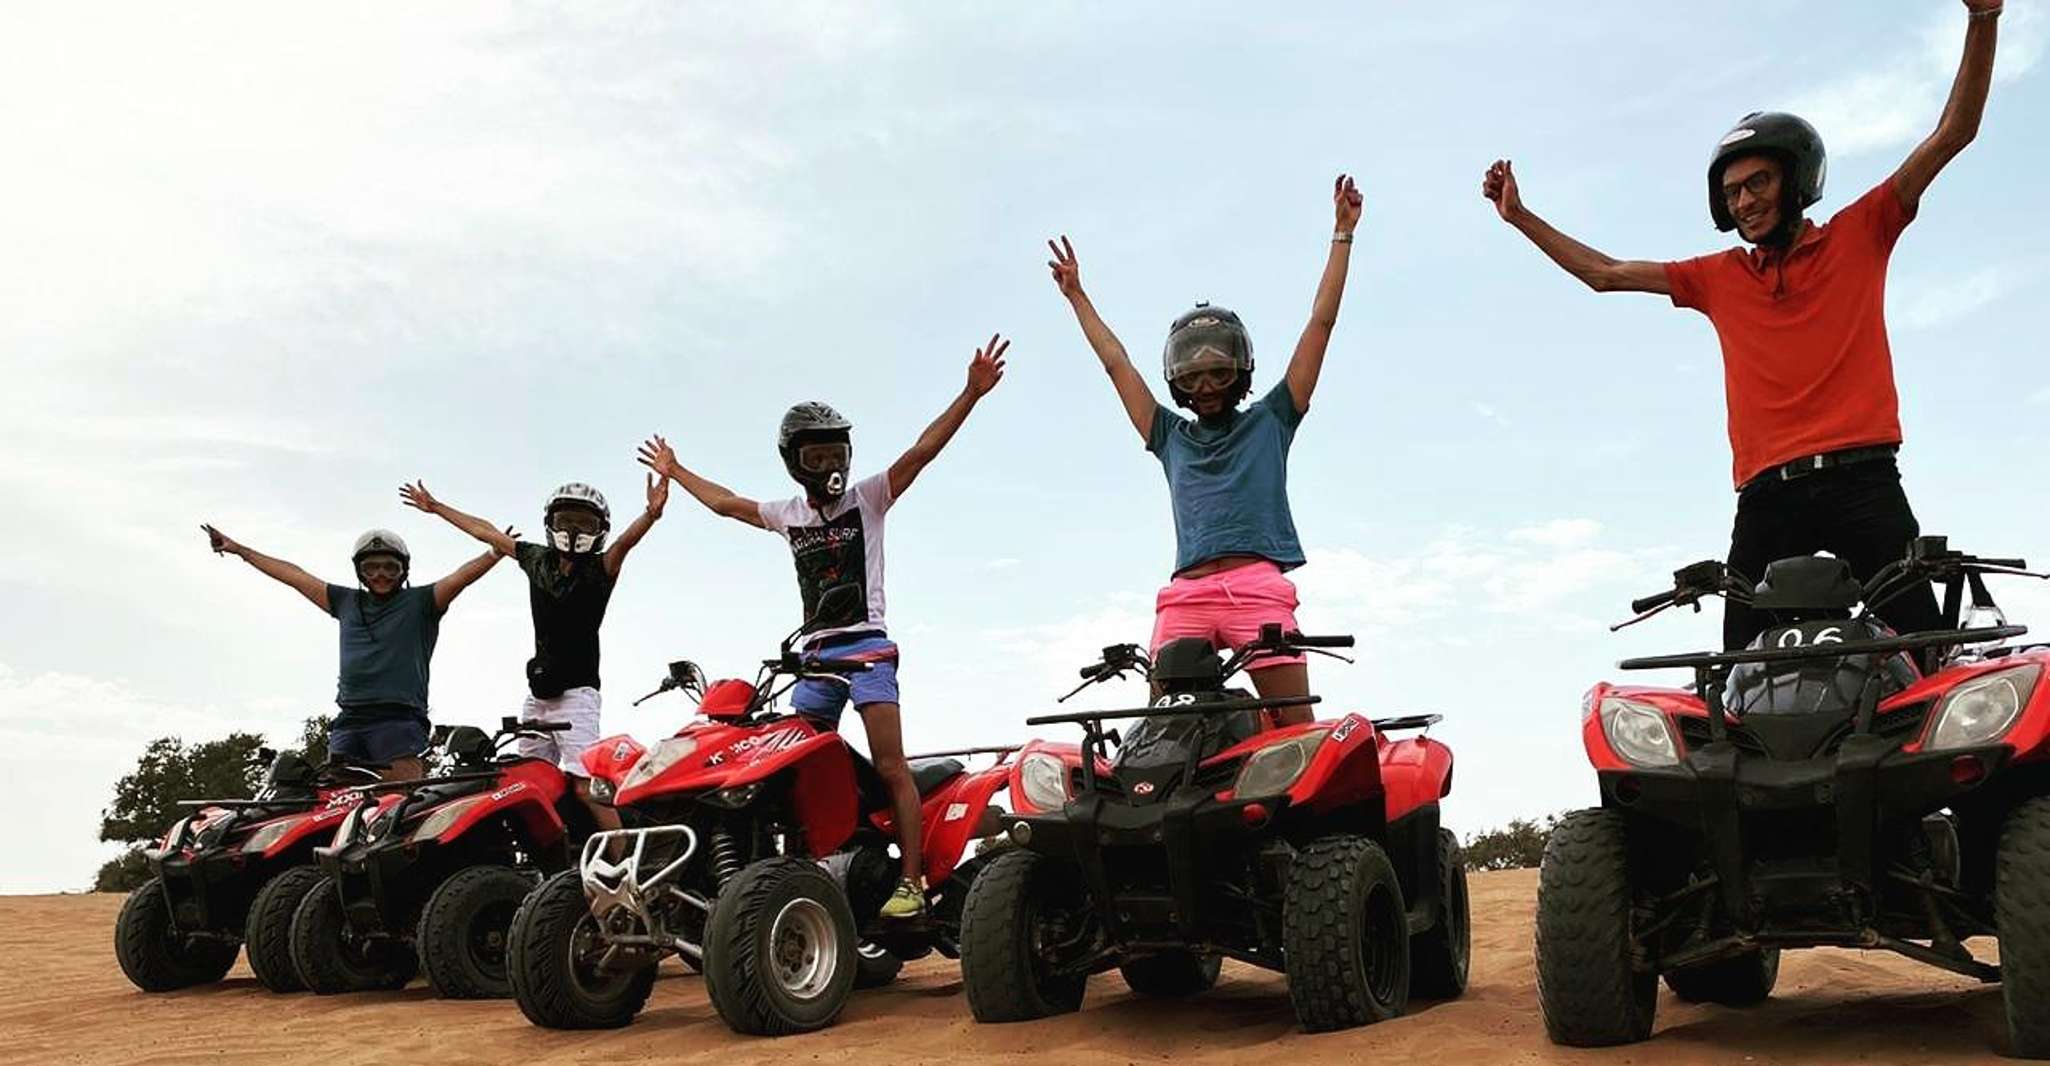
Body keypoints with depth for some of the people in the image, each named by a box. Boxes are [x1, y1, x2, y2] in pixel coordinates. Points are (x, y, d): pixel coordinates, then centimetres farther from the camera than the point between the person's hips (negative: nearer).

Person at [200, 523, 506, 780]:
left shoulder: (419, 602, 8)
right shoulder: (348, 602, 22)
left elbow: (462, 575, -8)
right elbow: (293, 575, 28)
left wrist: (496, 553, -26)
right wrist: (238, 549, 35)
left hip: (398, 719, -5)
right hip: (349, 719, 5)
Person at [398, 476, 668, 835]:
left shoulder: (600, 568, -4)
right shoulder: (537, 559, 11)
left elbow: (626, 540, -25)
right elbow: (487, 532, 22)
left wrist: (651, 514, -46)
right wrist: (436, 507, 33)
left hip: (576, 693, -6)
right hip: (537, 693, 7)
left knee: (586, 786, -17)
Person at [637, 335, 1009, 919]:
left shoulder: (868, 497, 2)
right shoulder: (787, 514, 16)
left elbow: (921, 451, -10)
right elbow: (725, 502, 31)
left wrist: (971, 393, -21)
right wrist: (675, 472, 42)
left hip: (866, 646, -5)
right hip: (814, 653, 6)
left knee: (891, 768, -13)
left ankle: (912, 881, -14)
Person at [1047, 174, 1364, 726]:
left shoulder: (1269, 420, 19)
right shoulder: (1171, 437, 26)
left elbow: (1321, 324, 19)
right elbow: (1117, 364, 33)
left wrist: (1342, 234, 20)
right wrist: (1077, 296, 41)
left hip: (1259, 587, -2)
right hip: (1186, 594, 2)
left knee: (1299, 730, -9)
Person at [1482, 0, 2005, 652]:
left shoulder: (1857, 235, 14)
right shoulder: (1718, 277, 22)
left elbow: (1953, 133, 9)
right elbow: (1605, 274, 24)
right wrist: (1520, 217, 22)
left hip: (1860, 478, -2)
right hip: (1768, 494, 3)